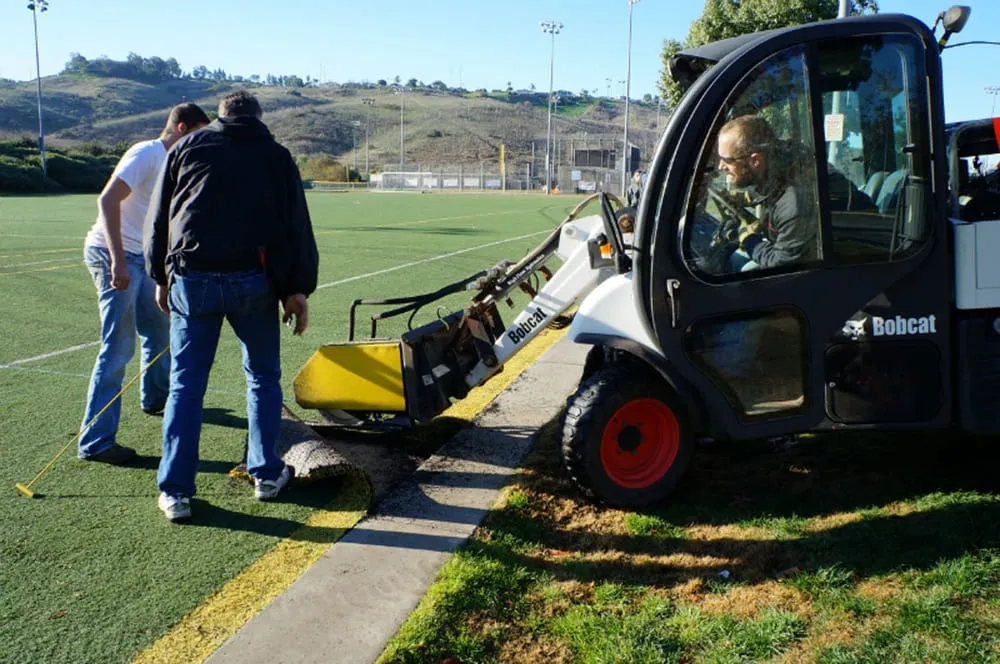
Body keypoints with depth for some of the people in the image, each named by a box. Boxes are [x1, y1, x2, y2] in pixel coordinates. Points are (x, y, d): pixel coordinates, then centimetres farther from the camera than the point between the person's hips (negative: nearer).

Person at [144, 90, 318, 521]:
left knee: (186, 385, 6)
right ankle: (266, 474, 21)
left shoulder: (187, 148, 12)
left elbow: (157, 219, 12)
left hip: (192, 279, 1)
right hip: (254, 282, 0)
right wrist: (298, 289, 1)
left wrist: (160, 277, 20)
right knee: (263, 378, 15)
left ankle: (175, 491, 7)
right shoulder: (276, 155, 10)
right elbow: (297, 226, 2)